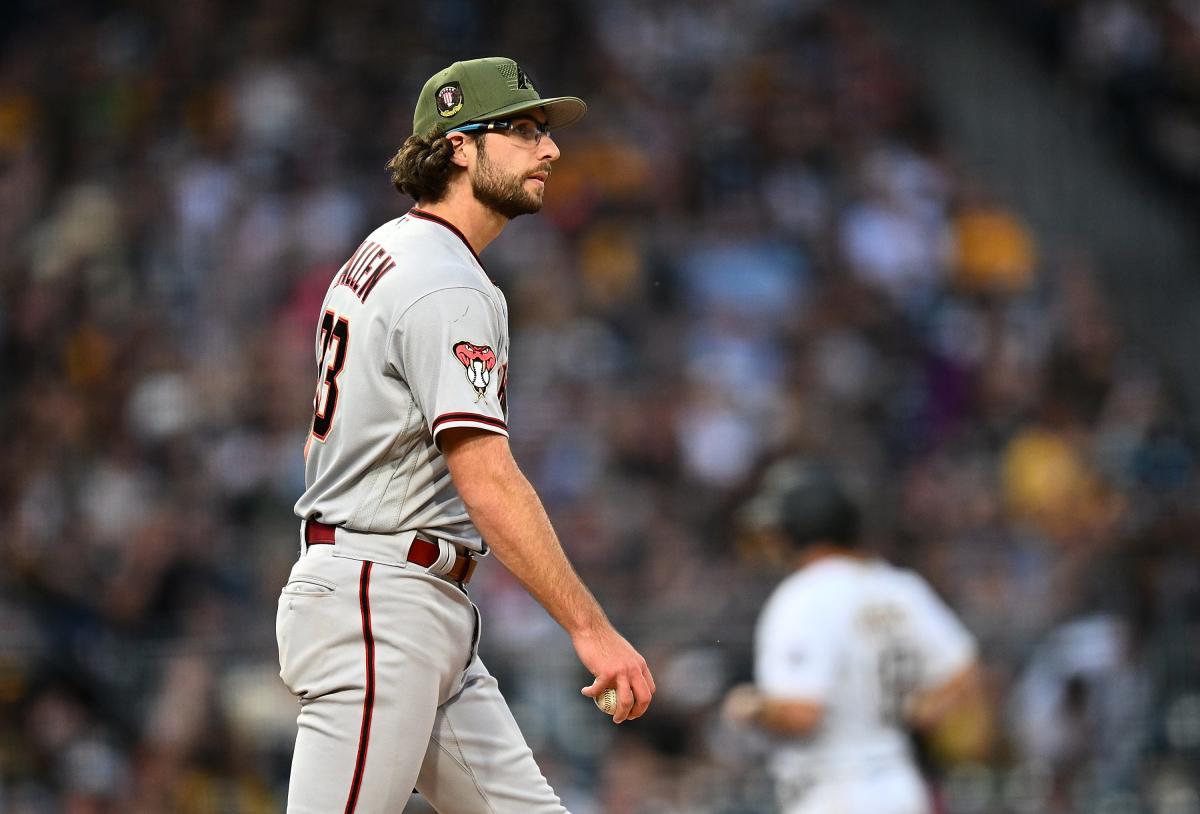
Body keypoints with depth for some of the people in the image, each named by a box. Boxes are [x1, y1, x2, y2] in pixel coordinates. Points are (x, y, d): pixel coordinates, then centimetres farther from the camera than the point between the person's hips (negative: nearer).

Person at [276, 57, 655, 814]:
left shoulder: (378, 258, 17)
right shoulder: (447, 288, -15)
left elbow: (324, 439, 22)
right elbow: (488, 482, -23)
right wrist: (591, 628, -25)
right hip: (377, 608, -11)